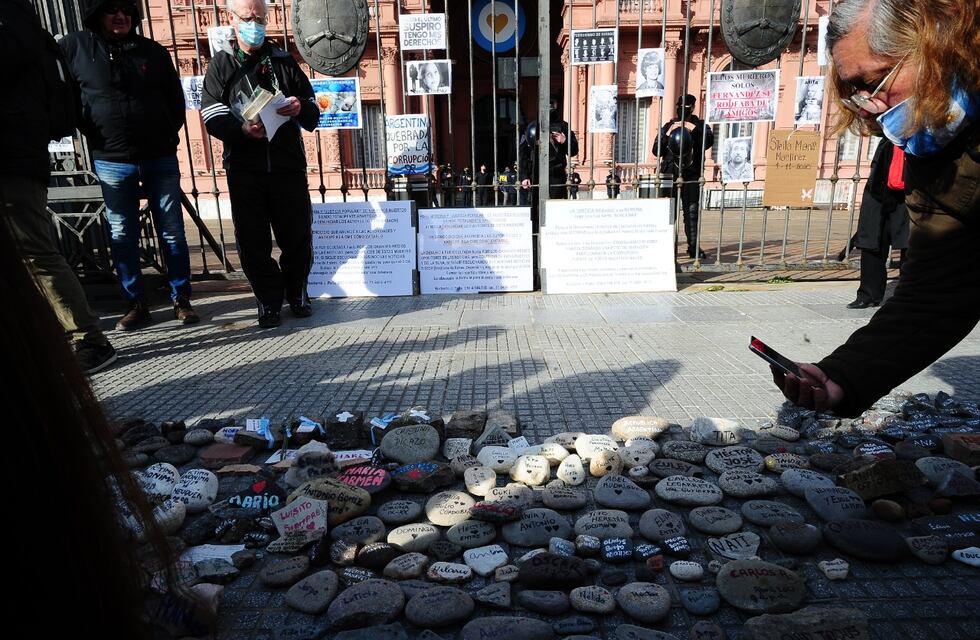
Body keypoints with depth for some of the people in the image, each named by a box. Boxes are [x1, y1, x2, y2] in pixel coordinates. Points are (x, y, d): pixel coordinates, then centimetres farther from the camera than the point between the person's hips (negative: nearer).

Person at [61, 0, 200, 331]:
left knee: (172, 232, 4)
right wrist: (91, 131, 1)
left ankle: (181, 300, 13)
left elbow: (175, 99, 14)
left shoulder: (153, 51, 7)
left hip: (160, 158, 1)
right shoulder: (73, 47, 2)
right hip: (111, 162, 0)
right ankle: (136, 305, 14)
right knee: (122, 237, 4)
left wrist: (169, 134, 6)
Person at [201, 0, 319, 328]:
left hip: (288, 166, 1)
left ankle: (297, 293, 26)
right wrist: (241, 129, -20)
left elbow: (313, 115, 12)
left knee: (298, 237, 5)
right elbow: (212, 116, 0)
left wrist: (300, 107, -12)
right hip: (244, 169, 0)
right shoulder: (222, 65, 11)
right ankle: (269, 301, 16)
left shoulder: (284, 61, 14)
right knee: (253, 242, 0)